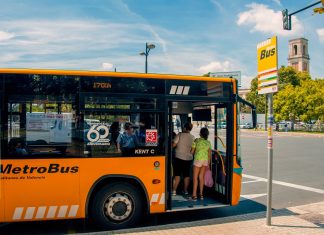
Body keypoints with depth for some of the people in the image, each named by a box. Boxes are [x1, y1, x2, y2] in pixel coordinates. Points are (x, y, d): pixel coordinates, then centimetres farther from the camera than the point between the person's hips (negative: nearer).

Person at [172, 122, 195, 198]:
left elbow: (173, 145, -12)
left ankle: (174, 191, 0)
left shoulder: (180, 135, -10)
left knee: (177, 174, 1)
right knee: (186, 175, 11)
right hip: (189, 158, 4)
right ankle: (185, 191, 17)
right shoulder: (193, 137, 4)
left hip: (179, 157, -4)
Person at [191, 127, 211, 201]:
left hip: (198, 160, -5)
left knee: (195, 177, 0)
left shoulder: (197, 140, -8)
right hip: (205, 160, 5)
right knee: (201, 177, 14)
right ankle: (201, 194, 19)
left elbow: (192, 151, -6)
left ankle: (194, 195, -2)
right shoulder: (208, 142, 6)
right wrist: (208, 163, 16)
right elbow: (209, 154, 8)